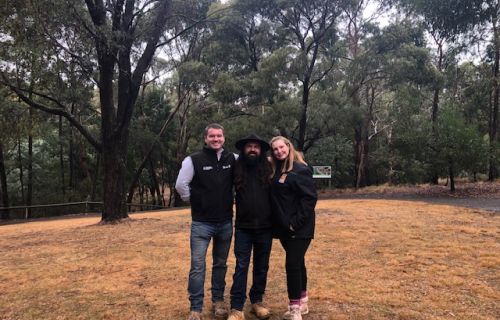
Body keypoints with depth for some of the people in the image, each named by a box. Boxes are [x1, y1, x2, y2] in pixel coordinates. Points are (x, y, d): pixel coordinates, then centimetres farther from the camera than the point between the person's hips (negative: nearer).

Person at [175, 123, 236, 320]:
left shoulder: (232, 159, 1)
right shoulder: (194, 160, -8)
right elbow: (181, 185, -8)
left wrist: (229, 201, 7)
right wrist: (194, 202, -1)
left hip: (226, 223, 3)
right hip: (201, 223, -3)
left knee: (221, 264, 14)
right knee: (198, 266, -3)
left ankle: (218, 300, 30)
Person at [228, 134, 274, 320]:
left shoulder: (268, 169, -1)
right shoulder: (237, 169, -1)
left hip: (265, 227, 1)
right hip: (243, 227, -1)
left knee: (261, 267, 12)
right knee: (241, 267, -1)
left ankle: (257, 302, 28)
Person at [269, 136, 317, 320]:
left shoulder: (300, 170, -12)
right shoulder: (276, 170, 10)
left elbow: (310, 198, -17)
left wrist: (296, 222, -19)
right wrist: (284, 223, 4)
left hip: (299, 227, -7)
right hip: (284, 227, 7)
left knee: (292, 264, -8)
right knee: (297, 263, 16)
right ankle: (302, 303, 29)